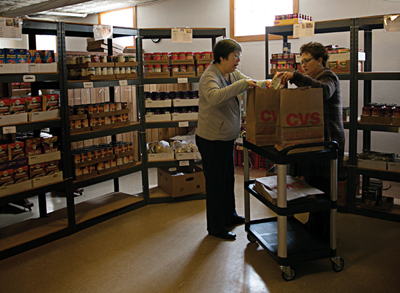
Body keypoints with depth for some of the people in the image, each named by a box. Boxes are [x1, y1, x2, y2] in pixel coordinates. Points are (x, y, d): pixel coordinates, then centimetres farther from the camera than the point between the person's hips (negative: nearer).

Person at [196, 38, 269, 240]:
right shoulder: (209, 76, -22)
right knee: (216, 183, 2)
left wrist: (266, 84, -11)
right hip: (212, 140, -9)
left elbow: (252, 83, 11)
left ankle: (229, 216, 41)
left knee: (228, 178, 22)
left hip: (227, 137, 9)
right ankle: (216, 227, 18)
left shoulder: (233, 74, 5)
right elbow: (214, 97, -42)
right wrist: (242, 84, -41)